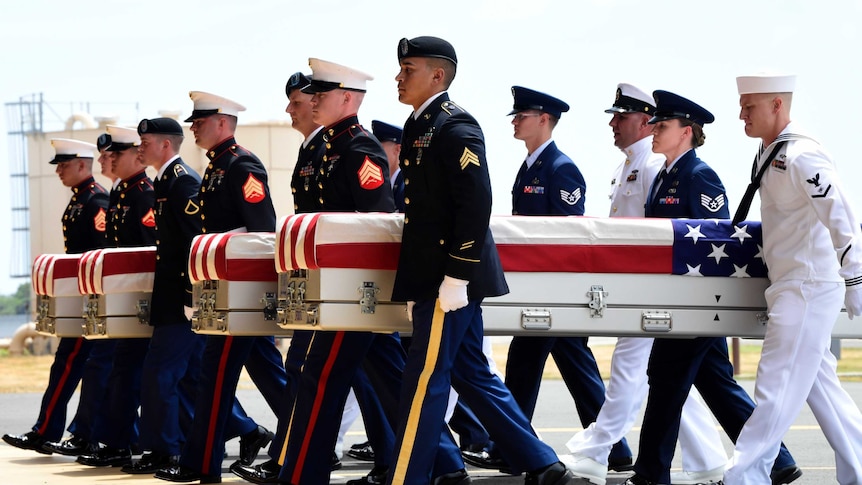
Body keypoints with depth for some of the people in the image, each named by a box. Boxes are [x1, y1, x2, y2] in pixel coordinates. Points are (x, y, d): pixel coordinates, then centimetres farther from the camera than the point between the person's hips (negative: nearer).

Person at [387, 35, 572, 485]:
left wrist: (456, 277, -22)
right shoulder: (420, 126, 16)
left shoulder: (455, 127, -13)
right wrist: (417, 284, 20)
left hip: (450, 278, -10)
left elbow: (476, 205, -20)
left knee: (424, 380, -7)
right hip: (432, 277, 10)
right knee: (472, 375, 13)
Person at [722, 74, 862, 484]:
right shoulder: (768, 155, 11)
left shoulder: (801, 155, -18)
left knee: (776, 391, -8)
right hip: (791, 290, 10)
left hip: (808, 289, -10)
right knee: (819, 386, 14)